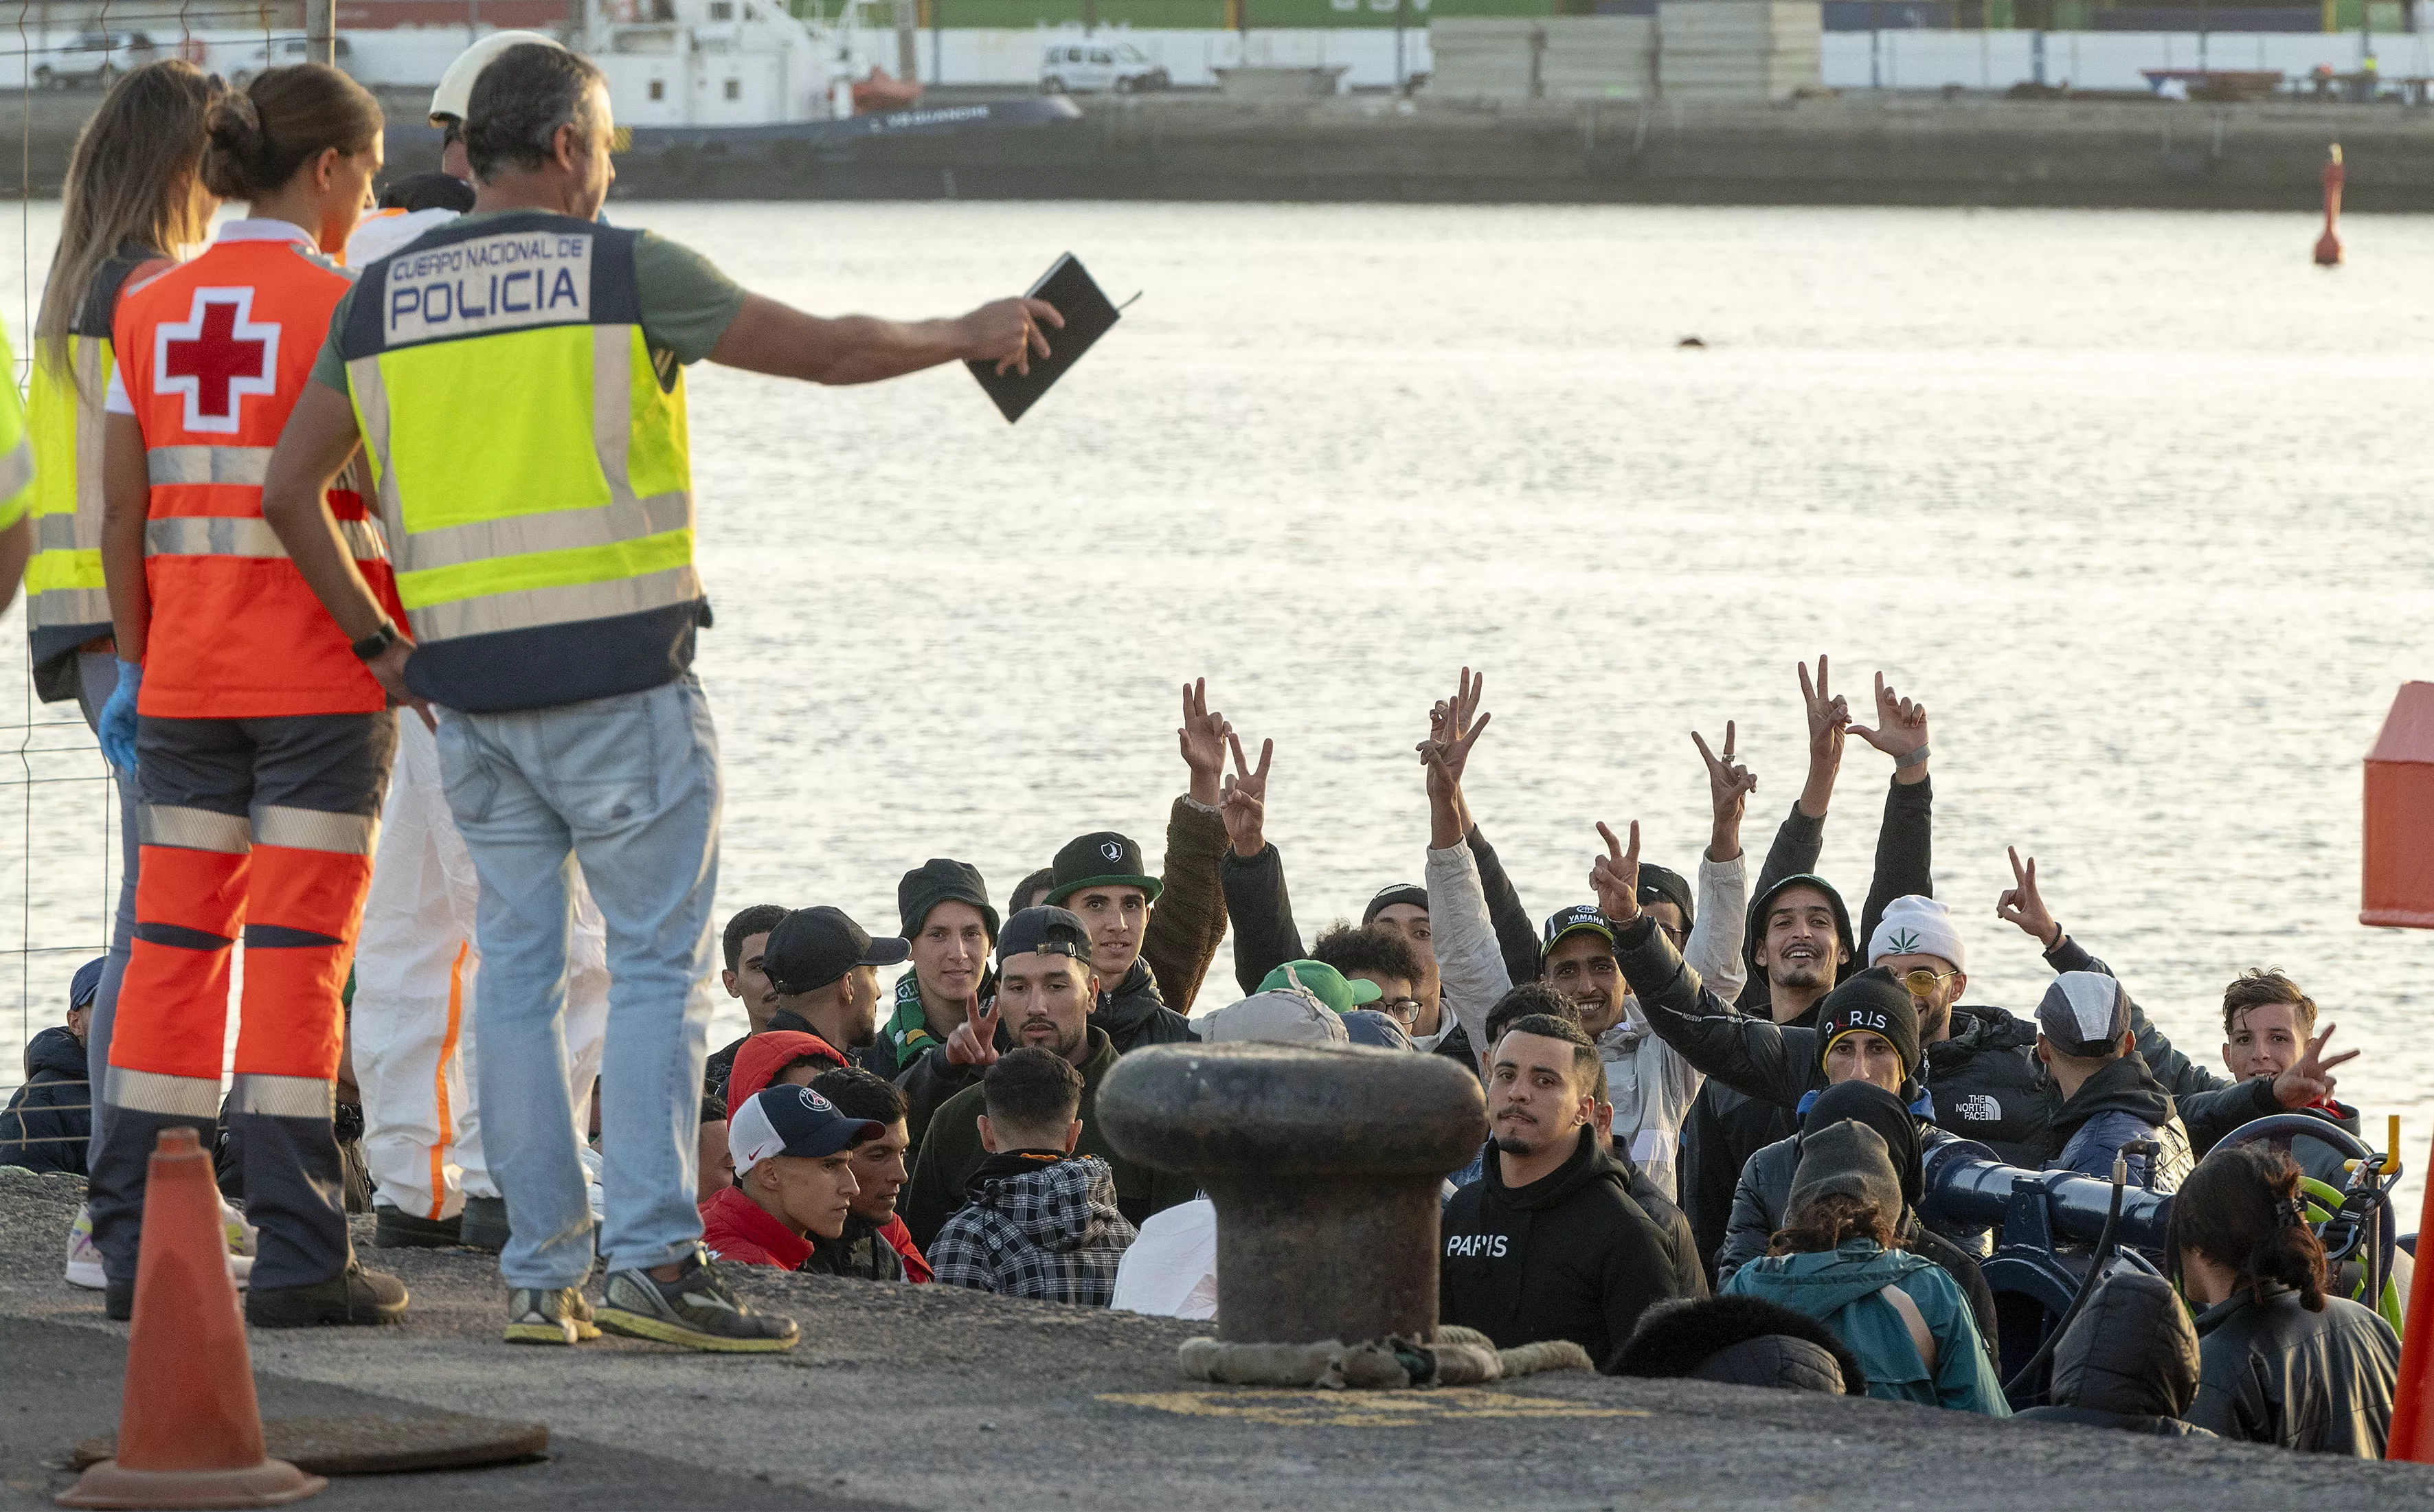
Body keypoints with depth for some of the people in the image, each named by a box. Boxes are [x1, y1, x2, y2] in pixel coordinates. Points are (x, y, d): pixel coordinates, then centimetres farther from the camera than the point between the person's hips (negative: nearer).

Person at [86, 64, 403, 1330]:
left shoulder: (153, 309, 7)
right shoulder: (343, 312, -9)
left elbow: (121, 509, 8)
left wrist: (135, 666, 15)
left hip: (189, 665, 5)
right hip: (321, 668, -5)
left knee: (173, 941, 8)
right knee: (297, 948, -4)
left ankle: (138, 1245, 8)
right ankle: (297, 1256, -5)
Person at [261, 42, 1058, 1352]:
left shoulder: (383, 299, 9)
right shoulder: (625, 273, -4)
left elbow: (289, 488, 10)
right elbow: (830, 351, 2)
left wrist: (375, 641, 18)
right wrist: (970, 337, 19)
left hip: (468, 688, 5)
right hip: (617, 677, -5)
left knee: (518, 970, 9)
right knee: (658, 962, -2)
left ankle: (542, 1270, 8)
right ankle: (651, 1257, -12)